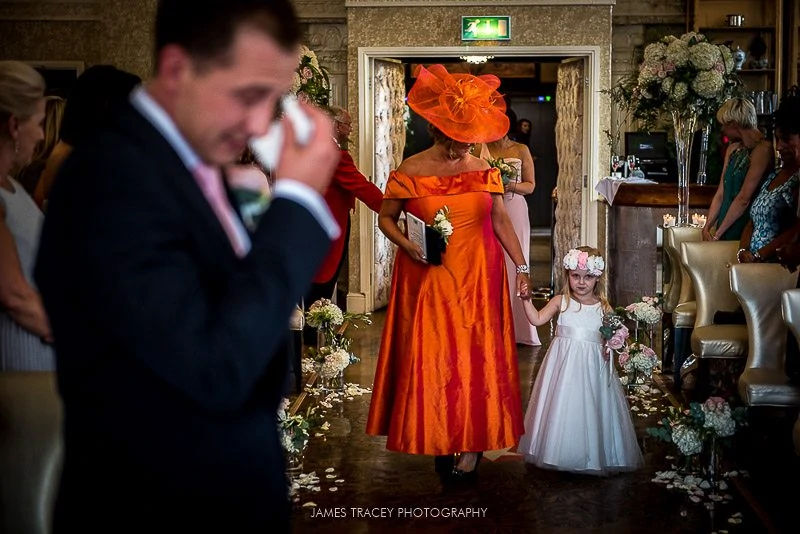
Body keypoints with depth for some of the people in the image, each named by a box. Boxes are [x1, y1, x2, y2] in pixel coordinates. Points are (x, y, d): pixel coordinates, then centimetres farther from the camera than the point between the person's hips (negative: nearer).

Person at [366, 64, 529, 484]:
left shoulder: (484, 171, 2)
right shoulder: (409, 172, -4)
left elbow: (501, 221, 8)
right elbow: (385, 218, 5)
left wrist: (521, 266, 4)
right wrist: (406, 244, -14)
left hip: (477, 278, 1)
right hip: (428, 280, -1)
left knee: (477, 357, 1)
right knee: (430, 358, 2)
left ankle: (473, 446, 10)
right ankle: (439, 443, 16)